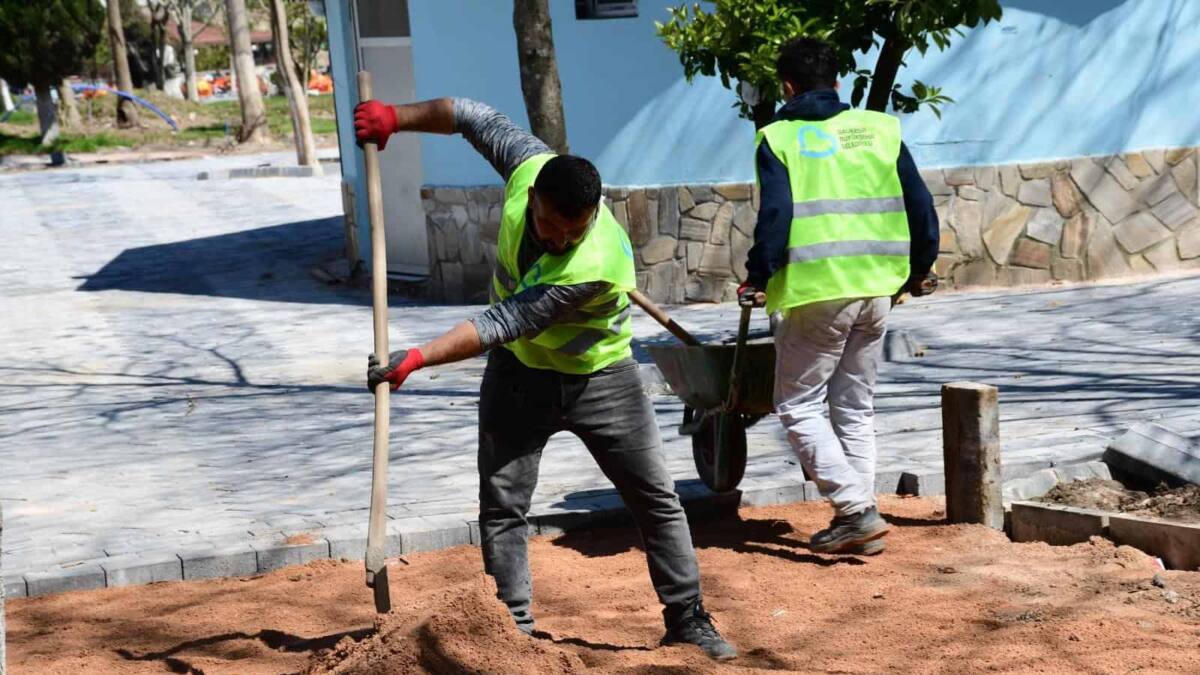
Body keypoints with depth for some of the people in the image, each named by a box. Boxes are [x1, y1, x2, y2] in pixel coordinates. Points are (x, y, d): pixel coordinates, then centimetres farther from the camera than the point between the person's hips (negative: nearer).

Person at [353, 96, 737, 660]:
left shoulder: (596, 265, -38)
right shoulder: (529, 164, -23)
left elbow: (501, 325, -38)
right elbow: (475, 117, -5)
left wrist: (419, 358, -43)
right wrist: (397, 117, -12)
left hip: (599, 380, -4)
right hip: (518, 373, 4)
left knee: (656, 500, 2)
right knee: (501, 507, 0)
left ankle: (687, 620, 15)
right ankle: (516, 630, 8)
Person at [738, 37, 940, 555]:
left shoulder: (779, 138, -2)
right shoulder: (881, 128, 10)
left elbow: (775, 216, -12)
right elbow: (920, 204, 9)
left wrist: (759, 277, 0)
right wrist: (919, 267, 22)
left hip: (816, 290, -5)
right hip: (876, 289, 5)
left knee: (799, 405, 6)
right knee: (856, 406, 15)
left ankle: (855, 510, -6)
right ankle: (861, 520, 15)